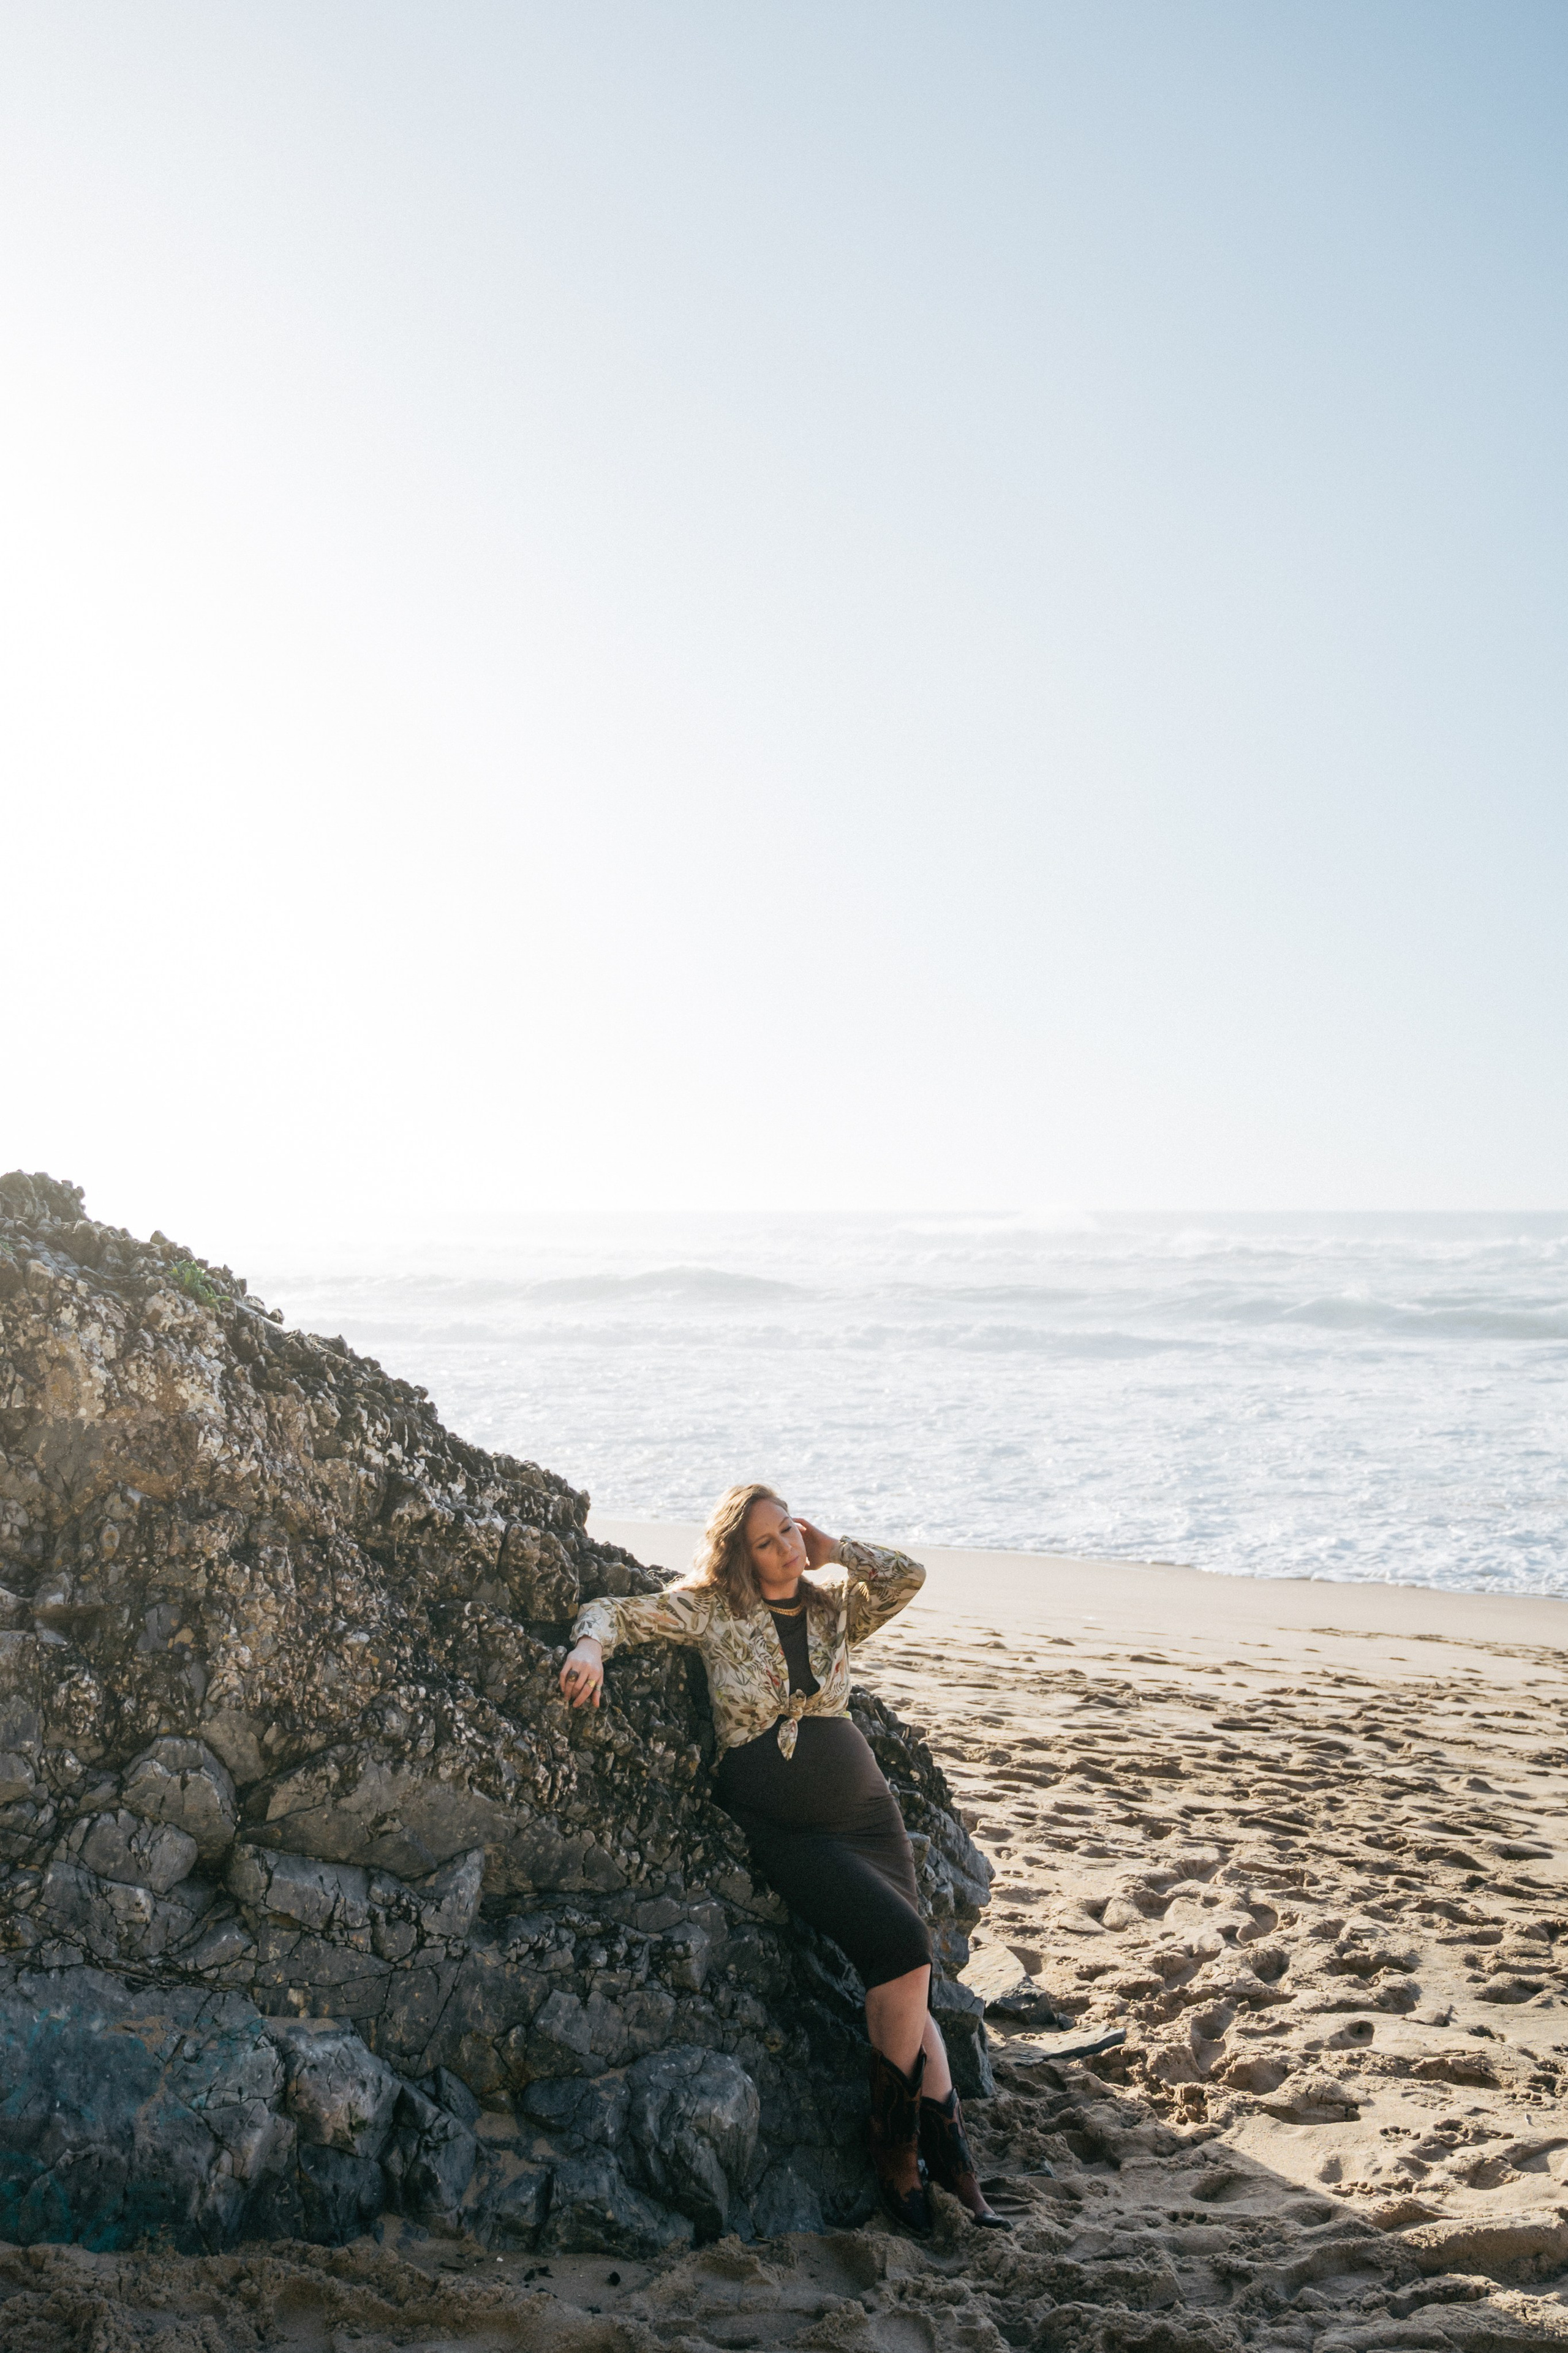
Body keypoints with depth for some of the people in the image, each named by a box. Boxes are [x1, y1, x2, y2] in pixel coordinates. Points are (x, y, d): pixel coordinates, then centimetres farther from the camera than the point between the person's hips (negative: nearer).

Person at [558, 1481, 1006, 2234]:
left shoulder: (834, 1612, 10)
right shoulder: (713, 1610, 0)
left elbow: (907, 1574, -4)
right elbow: (612, 1612, -3)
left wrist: (829, 1548, 1)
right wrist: (591, 1645, -24)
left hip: (865, 1813, 4)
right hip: (780, 1827, -4)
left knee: (904, 1977, -9)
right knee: (902, 1944, -21)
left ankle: (950, 2158, -2)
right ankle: (893, 2138, -5)